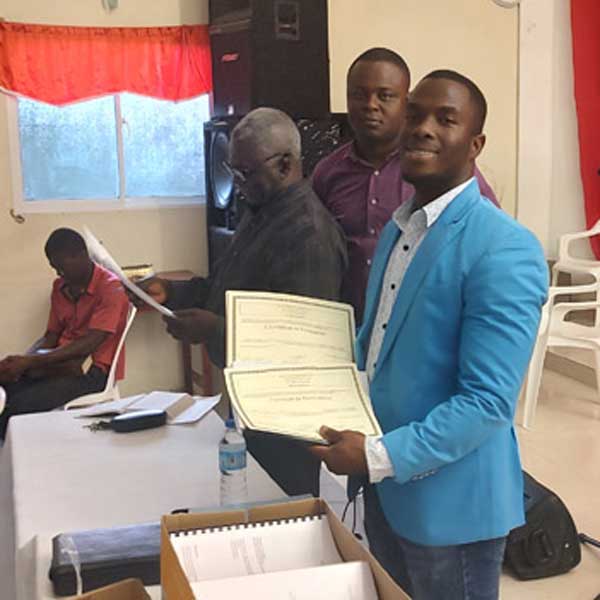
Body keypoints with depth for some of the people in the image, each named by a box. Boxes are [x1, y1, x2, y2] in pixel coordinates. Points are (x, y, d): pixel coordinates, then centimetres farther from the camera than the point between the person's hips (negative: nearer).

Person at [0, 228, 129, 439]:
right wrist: (20, 360, -7)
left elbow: (89, 344, -18)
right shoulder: (60, 287, 13)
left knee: (18, 406, -25)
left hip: (93, 369, -7)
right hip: (61, 363, 7)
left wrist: (31, 361, -21)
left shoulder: (110, 288, -11)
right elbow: (50, 336, 14)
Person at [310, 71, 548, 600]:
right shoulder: (398, 228, 8)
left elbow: (488, 402, -24)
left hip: (449, 500, -8)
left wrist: (381, 456, -25)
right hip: (383, 489, 8)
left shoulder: (505, 250, -20)